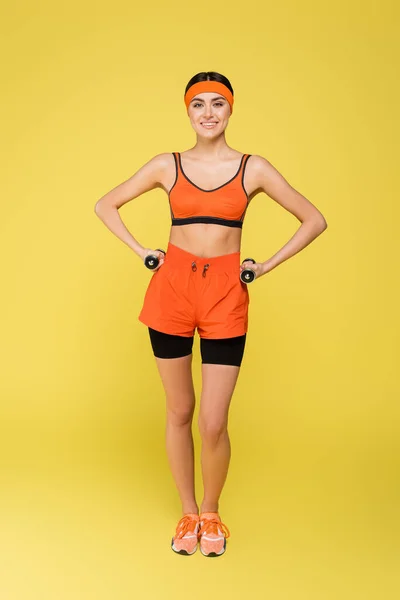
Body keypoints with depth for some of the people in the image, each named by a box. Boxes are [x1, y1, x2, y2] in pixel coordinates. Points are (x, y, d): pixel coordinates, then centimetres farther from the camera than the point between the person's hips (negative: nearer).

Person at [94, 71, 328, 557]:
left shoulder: (253, 168, 3)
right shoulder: (167, 165, 5)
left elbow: (314, 220, 7)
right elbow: (105, 206, 12)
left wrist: (265, 267, 2)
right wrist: (143, 253, 4)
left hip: (225, 295, -1)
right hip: (172, 288, 1)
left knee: (213, 423, -3)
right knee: (179, 411, 10)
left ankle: (212, 513, 25)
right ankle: (187, 513, 29)